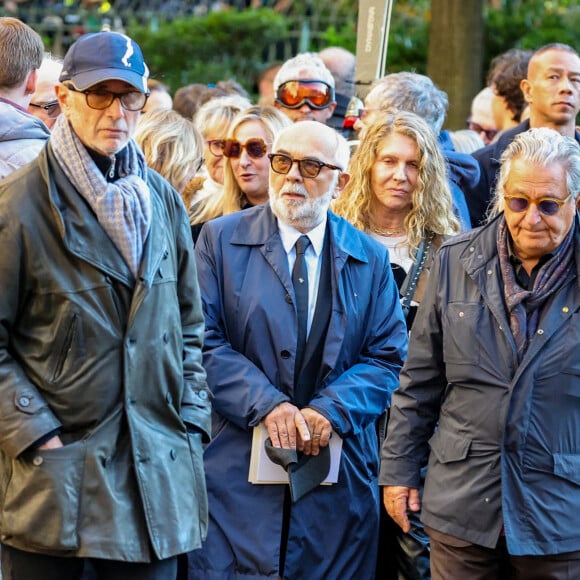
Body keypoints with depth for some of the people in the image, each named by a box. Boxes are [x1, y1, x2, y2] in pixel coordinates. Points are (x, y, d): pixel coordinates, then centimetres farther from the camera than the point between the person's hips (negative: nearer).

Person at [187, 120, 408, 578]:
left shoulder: (370, 259, 9)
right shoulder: (221, 240, 3)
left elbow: (387, 357, 3)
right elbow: (204, 342, -4)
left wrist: (331, 410, -14)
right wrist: (266, 404, -16)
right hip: (237, 468, -2)